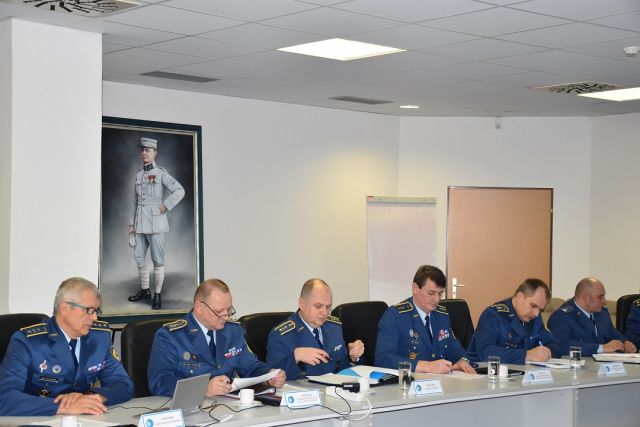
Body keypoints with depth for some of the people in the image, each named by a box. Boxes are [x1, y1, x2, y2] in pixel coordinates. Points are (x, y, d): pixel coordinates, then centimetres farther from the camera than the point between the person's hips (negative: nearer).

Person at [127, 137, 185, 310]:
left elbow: (179, 191, -14)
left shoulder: (161, 173, -5)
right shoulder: (139, 174, 13)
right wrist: (131, 223, 13)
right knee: (139, 257, 11)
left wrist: (165, 206, -15)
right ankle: (144, 290, 25)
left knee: (157, 259, -3)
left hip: (155, 221, -6)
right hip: (141, 222, 6)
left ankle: (157, 295, 3)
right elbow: (135, 201, 16)